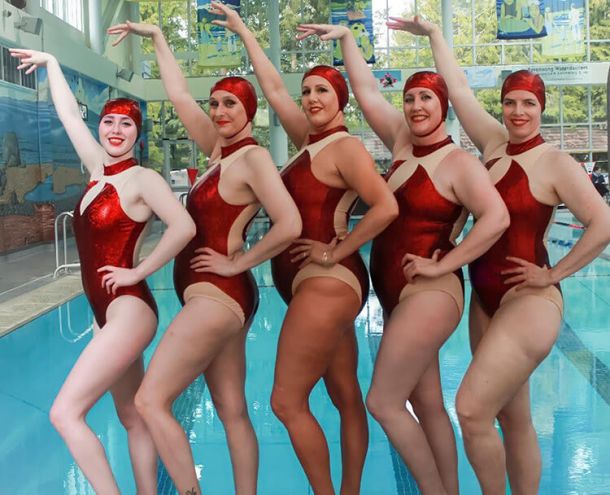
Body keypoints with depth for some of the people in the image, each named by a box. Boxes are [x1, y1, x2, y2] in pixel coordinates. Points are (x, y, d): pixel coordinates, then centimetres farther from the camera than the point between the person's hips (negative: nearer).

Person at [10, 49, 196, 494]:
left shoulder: (142, 177, -11)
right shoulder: (99, 170, 10)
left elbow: (184, 227, -25)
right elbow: (69, 114, 20)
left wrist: (138, 272, -18)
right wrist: (50, 63, 27)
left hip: (128, 310, -8)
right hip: (105, 311, 8)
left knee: (66, 412, -13)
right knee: (134, 419, 12)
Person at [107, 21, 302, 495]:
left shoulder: (253, 156, -11)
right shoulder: (220, 149, 12)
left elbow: (290, 225, -23)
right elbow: (179, 95, 21)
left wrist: (237, 263, -14)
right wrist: (156, 37, 24)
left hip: (218, 295, -9)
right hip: (217, 297, 9)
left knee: (150, 401, -9)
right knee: (234, 413, 8)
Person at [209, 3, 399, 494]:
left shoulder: (345, 146, -11)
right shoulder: (311, 141, 12)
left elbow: (386, 207, -23)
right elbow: (274, 89, 20)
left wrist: (335, 252, -17)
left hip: (326, 284, -9)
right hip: (322, 285, 9)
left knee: (287, 402, -6)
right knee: (347, 398, 12)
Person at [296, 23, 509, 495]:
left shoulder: (460, 163, -11)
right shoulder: (403, 142, 9)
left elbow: (497, 218, -24)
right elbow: (367, 91, 14)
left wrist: (442, 266, -21)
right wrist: (346, 37, 12)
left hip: (429, 295, -8)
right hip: (398, 295, 8)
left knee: (383, 402, -8)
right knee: (427, 405, 12)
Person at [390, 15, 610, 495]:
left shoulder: (556, 162, -9)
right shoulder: (494, 144, 7)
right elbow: (459, 89, 11)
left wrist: (553, 275, -12)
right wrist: (434, 34, 14)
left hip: (529, 301, -7)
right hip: (486, 298, 7)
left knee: (472, 409, -16)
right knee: (513, 419, 13)